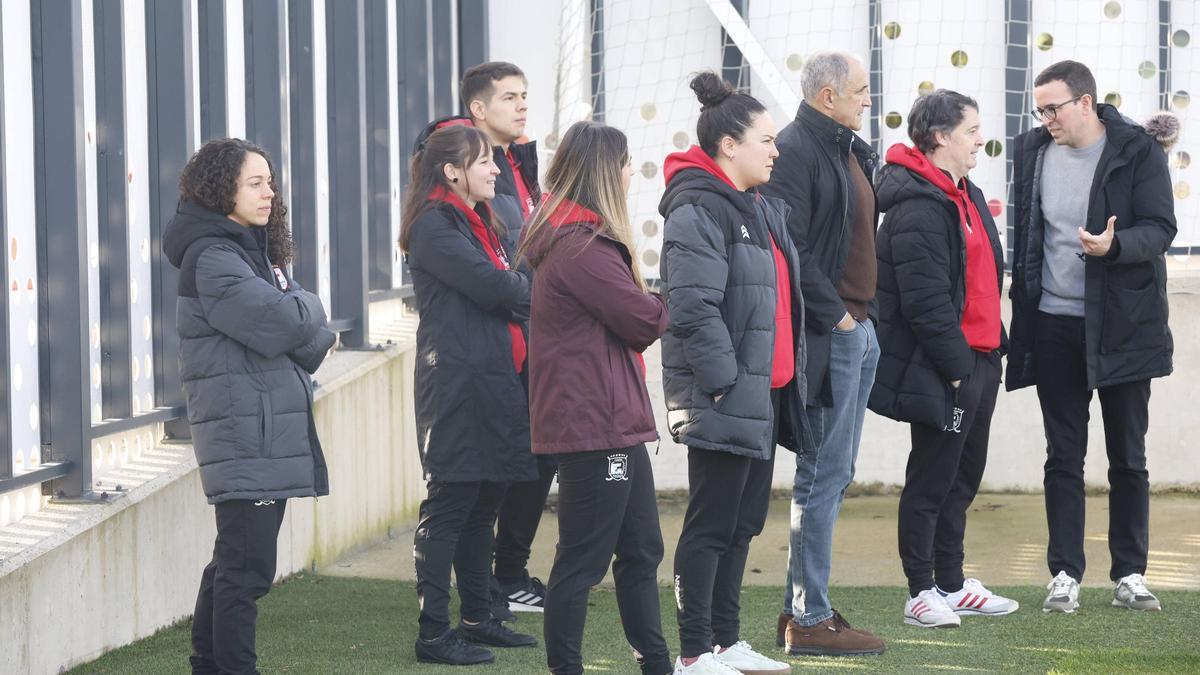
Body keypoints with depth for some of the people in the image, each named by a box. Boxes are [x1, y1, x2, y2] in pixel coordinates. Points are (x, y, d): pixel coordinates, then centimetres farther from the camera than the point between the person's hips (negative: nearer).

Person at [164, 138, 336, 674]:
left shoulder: (253, 249, 18)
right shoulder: (212, 258, -12)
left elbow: (309, 338, 12)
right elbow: (283, 325, -22)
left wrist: (303, 329, -10)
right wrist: (308, 310, -2)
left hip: (270, 430, 10)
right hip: (243, 433, -10)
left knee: (235, 559, 15)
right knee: (248, 566, -11)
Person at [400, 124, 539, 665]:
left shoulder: (479, 223, 21)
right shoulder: (434, 227, -10)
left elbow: (506, 292, 17)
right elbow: (491, 286, -18)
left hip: (494, 385, 9)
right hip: (458, 385, -9)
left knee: (483, 504, 14)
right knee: (449, 504, -8)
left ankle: (478, 619, 22)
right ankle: (433, 634, -6)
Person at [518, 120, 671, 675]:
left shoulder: (574, 238, 15)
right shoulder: (581, 247, -19)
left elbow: (627, 320, 16)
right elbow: (643, 321, -16)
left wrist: (647, 308, -3)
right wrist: (661, 307, 4)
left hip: (614, 421, 11)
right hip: (594, 422, -11)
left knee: (641, 550, 15)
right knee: (584, 559, -4)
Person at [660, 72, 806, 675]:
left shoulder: (761, 210, 17)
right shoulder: (698, 211, -15)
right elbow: (692, 307, -23)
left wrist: (787, 382, 19)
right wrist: (723, 380, -23)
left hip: (763, 392, 10)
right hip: (721, 398, -10)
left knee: (742, 522, 15)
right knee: (712, 523, -5)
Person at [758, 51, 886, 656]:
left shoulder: (849, 150, 17)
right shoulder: (794, 150, -14)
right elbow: (789, 249, -21)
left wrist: (864, 315, 14)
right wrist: (834, 315, -17)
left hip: (858, 330, 10)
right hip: (828, 336, -10)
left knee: (833, 474, 13)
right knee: (823, 476, -6)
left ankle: (801, 608, 19)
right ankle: (809, 621, -2)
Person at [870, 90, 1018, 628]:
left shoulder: (964, 196, 14)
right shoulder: (917, 205, -18)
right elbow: (925, 300, -22)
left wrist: (991, 350, 15)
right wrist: (956, 365, -19)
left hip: (975, 359, 10)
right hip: (940, 370, -10)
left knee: (962, 476, 16)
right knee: (932, 480, -1)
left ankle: (952, 585, 26)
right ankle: (922, 593, 8)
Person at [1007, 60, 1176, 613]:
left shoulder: (1137, 152, -7)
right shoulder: (1031, 152, 5)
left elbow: (1161, 228, -12)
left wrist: (1114, 245, -31)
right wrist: (1021, 307, 11)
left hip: (1121, 326, -3)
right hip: (1054, 326, 3)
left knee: (1128, 457, 5)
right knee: (1063, 457, 4)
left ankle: (1130, 574, 13)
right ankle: (1064, 574, 7)